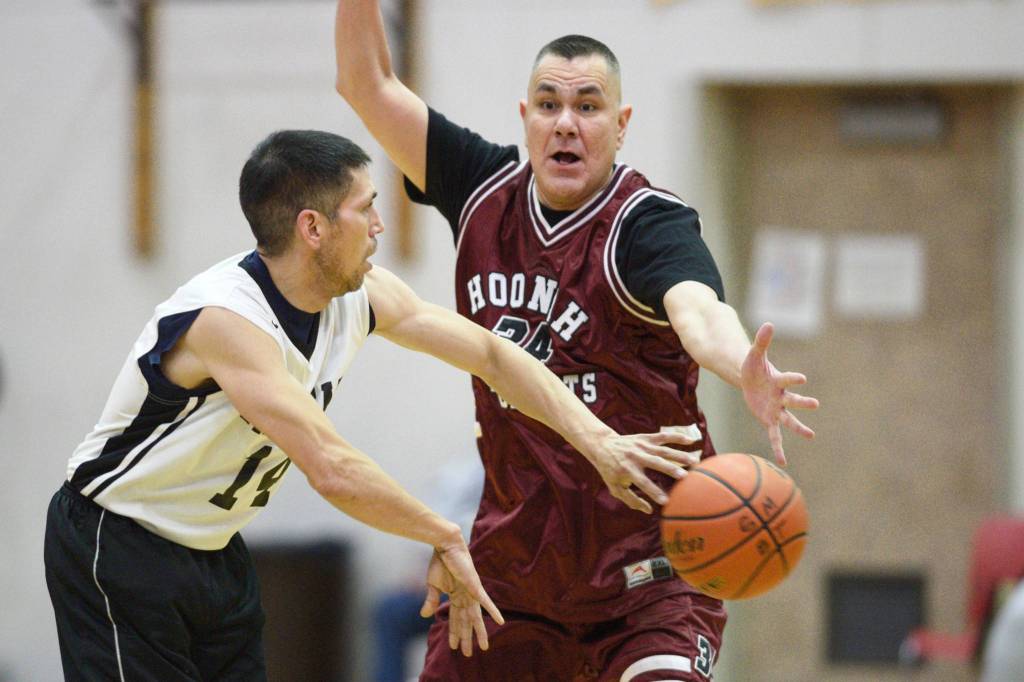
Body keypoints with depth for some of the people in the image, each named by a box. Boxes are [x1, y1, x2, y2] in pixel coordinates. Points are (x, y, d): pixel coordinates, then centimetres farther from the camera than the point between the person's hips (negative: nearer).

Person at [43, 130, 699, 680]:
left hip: (215, 551, 8)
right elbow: (334, 470, -36)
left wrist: (598, 440, -6)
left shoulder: (363, 296, -5)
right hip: (118, 550, -8)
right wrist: (446, 539, -26)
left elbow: (491, 354, 4)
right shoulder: (226, 318, -31)